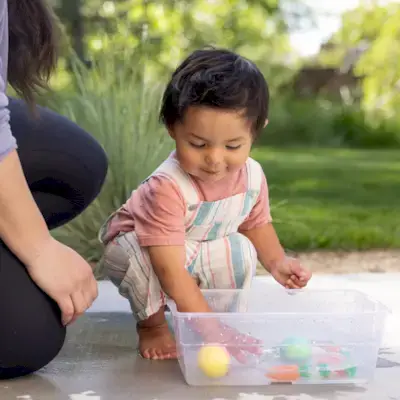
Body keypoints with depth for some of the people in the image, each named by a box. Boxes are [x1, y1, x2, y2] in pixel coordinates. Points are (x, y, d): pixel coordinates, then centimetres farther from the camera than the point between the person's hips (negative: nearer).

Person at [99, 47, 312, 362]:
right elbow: (171, 272, -44)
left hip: (201, 255, 5)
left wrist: (277, 261, -13)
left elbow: (256, 224, 5)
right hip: (140, 246, -5)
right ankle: (151, 321, -9)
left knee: (241, 252, -20)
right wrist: (211, 329, -48)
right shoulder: (167, 188, -41)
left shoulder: (252, 176, -19)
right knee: (132, 250, -36)